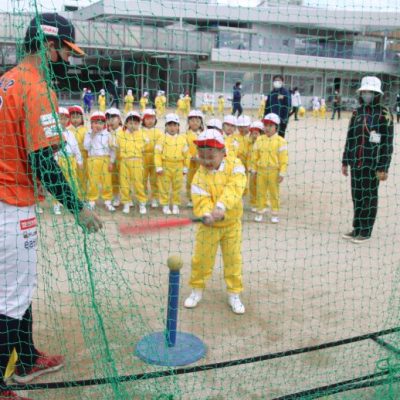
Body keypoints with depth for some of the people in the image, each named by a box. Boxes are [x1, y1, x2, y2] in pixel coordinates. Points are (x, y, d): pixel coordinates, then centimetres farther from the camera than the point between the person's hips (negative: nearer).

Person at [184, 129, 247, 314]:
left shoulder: (235, 165, -12)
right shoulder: (200, 176, -12)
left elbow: (234, 189, -28)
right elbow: (201, 200, -23)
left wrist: (221, 207, -41)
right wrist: (206, 215, -44)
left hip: (232, 222, 0)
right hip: (209, 224, 0)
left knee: (233, 259, 9)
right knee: (201, 258, 5)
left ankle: (234, 294, 25)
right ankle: (197, 290, 28)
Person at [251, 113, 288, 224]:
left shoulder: (280, 141, -7)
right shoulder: (259, 140, 3)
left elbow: (283, 159, -7)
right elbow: (255, 156, 8)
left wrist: (282, 173, -10)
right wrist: (253, 169, 7)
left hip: (274, 171, -3)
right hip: (261, 170, 3)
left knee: (274, 193, 8)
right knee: (260, 192, 10)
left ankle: (275, 214, 19)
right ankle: (260, 212, 22)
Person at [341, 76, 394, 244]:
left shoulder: (384, 114, -7)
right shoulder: (357, 113, 9)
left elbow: (387, 143, -10)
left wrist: (383, 168, -13)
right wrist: (345, 162, 12)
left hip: (372, 164, -5)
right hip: (356, 163, 5)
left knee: (369, 197, 3)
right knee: (357, 196, 10)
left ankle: (366, 232, 14)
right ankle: (357, 228, 22)